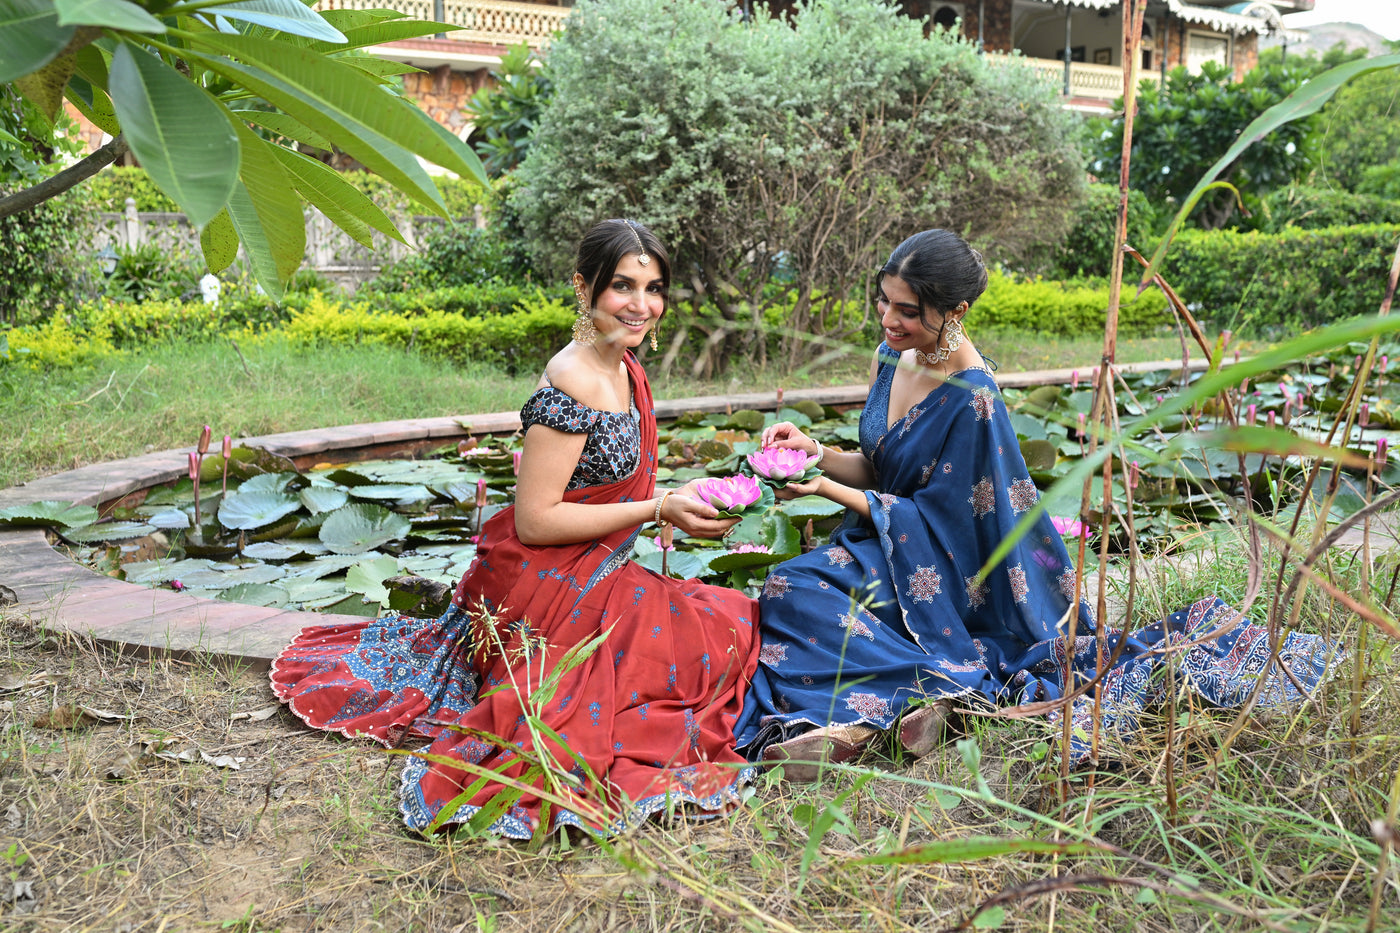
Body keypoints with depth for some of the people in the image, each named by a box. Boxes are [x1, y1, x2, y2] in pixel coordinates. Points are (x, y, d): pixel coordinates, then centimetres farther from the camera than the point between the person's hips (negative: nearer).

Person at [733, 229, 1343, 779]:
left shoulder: (971, 399, -22)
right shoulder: (889, 359, 2)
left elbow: (932, 517, -16)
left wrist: (830, 491, -17)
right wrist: (816, 454, -8)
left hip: (937, 570, -8)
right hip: (885, 546, 8)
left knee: (797, 591, -28)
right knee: (790, 585, -19)